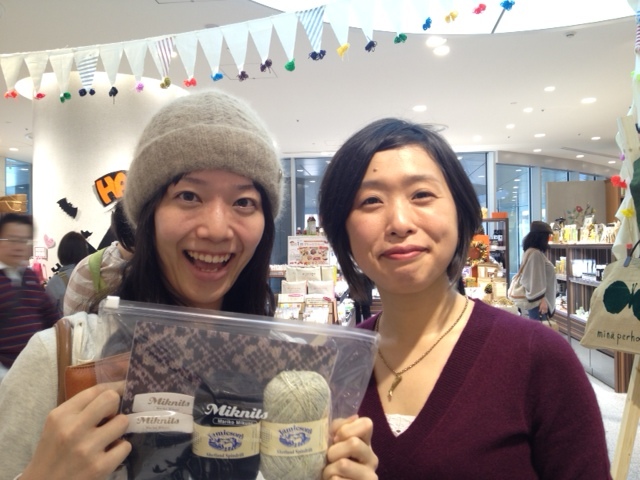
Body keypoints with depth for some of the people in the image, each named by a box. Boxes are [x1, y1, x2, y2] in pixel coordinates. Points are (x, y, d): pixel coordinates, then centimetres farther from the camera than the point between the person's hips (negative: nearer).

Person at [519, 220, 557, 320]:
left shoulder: (534, 252, 14)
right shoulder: (535, 254, -17)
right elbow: (536, 280, -21)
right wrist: (541, 300, -21)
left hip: (537, 300, 10)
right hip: (538, 302, -10)